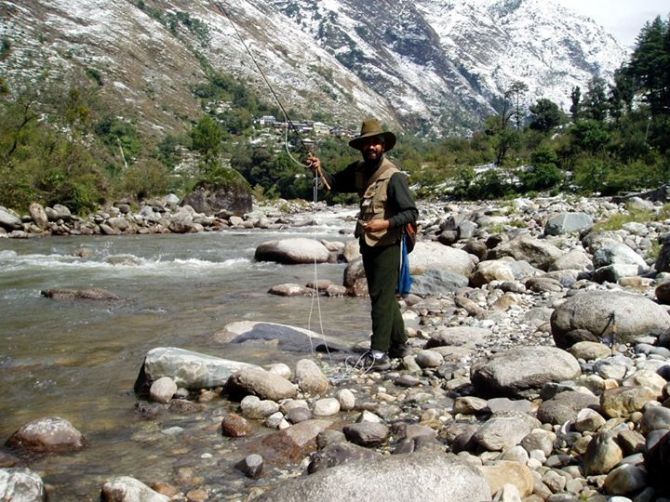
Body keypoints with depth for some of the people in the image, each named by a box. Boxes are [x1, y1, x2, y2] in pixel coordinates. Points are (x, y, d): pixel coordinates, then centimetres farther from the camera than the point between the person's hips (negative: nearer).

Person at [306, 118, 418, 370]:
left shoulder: (393, 176, -17)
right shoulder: (359, 170, 5)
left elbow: (411, 213, -18)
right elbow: (335, 183, 12)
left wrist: (385, 223, -29)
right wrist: (319, 170, -7)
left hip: (387, 245, -8)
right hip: (367, 244, 8)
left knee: (382, 297, -6)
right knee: (384, 296, 16)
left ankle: (379, 354, -2)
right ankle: (399, 344, 30)